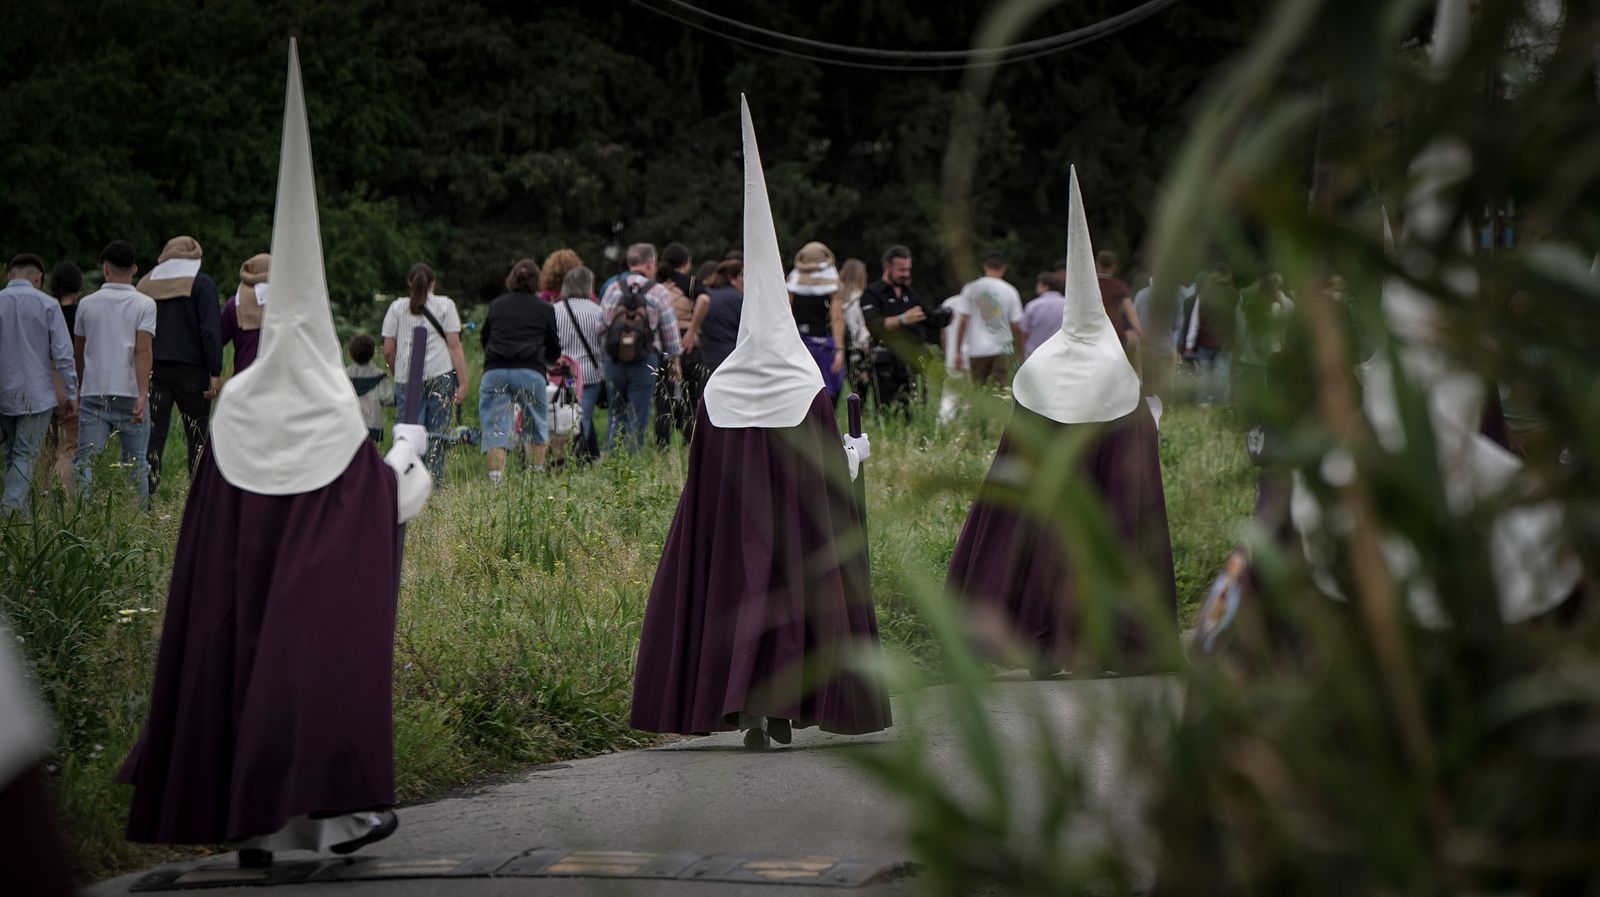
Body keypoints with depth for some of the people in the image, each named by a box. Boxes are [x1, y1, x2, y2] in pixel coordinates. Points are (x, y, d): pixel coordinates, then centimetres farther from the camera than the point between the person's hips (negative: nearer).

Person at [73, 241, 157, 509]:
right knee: (135, 464, 8)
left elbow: (79, 351, 17)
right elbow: (143, 351, -12)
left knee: (86, 463, -1)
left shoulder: (87, 303, 7)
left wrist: (78, 391, 31)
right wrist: (143, 394, -16)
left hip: (93, 394, 1)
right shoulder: (144, 304, -2)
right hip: (130, 394, -1)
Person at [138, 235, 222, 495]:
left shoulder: (145, 283, 11)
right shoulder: (201, 283, -1)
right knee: (198, 438, 4)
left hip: (153, 370, 3)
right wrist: (215, 373, -9)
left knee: (152, 436, 3)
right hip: (191, 370, -3)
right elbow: (211, 330, -10)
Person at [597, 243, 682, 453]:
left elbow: (600, 326, 5)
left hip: (613, 359, 3)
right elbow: (670, 330, 0)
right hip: (645, 362, -3)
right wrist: (674, 361, 12)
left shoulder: (613, 289, 4)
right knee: (638, 418, 3)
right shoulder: (658, 292, -3)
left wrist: (602, 354, 18)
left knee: (615, 414, 13)